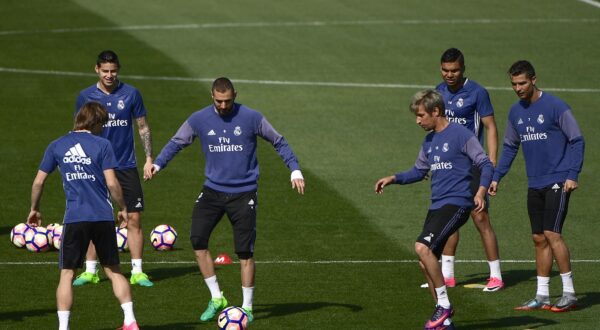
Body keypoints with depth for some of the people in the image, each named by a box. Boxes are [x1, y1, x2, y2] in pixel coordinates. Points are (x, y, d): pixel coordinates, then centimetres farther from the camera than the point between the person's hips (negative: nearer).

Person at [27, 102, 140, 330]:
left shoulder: (56, 146, 5)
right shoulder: (102, 145, -1)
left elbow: (38, 182, 7)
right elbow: (112, 183, -6)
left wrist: (34, 209, 22)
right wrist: (123, 208, 9)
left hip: (74, 218, 0)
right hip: (103, 217, 0)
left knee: (67, 274, 6)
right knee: (114, 271, 13)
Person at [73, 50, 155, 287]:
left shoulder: (131, 94, 0)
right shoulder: (86, 97, 1)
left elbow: (143, 128, 6)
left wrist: (149, 158, -1)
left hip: (126, 167, 0)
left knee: (134, 218, -3)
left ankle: (137, 272, 3)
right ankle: (90, 271, 11)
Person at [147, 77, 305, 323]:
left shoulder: (251, 118, -7)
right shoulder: (199, 120, -2)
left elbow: (278, 142, 3)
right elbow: (176, 143, 8)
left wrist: (295, 170, -4)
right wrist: (158, 164, -8)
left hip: (243, 192, -2)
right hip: (213, 190, 2)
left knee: (245, 251, -2)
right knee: (197, 240, -12)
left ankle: (247, 307, 11)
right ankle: (216, 298, 2)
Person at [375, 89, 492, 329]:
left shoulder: (460, 134, -9)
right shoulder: (429, 141, 15)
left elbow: (485, 165, -9)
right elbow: (419, 171, 27)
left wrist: (480, 192, -24)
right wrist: (393, 179, 13)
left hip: (456, 203, -9)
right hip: (436, 206, 9)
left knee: (423, 247, -24)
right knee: (426, 262, 4)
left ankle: (444, 305, -13)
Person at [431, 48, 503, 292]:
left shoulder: (477, 93, -9)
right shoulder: (439, 92, 9)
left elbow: (490, 128, -9)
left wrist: (492, 164, -16)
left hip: (471, 165, -6)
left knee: (480, 219, -8)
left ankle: (496, 275, -2)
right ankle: (447, 274, 16)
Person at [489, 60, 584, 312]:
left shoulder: (555, 107, -10)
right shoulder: (515, 112, 10)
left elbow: (576, 140, -8)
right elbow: (509, 147, 21)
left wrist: (573, 175, -15)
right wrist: (496, 177, 15)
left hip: (557, 183, -7)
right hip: (535, 185, 7)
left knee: (551, 234, -13)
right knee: (539, 239, 7)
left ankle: (569, 294, -7)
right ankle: (542, 296, 12)